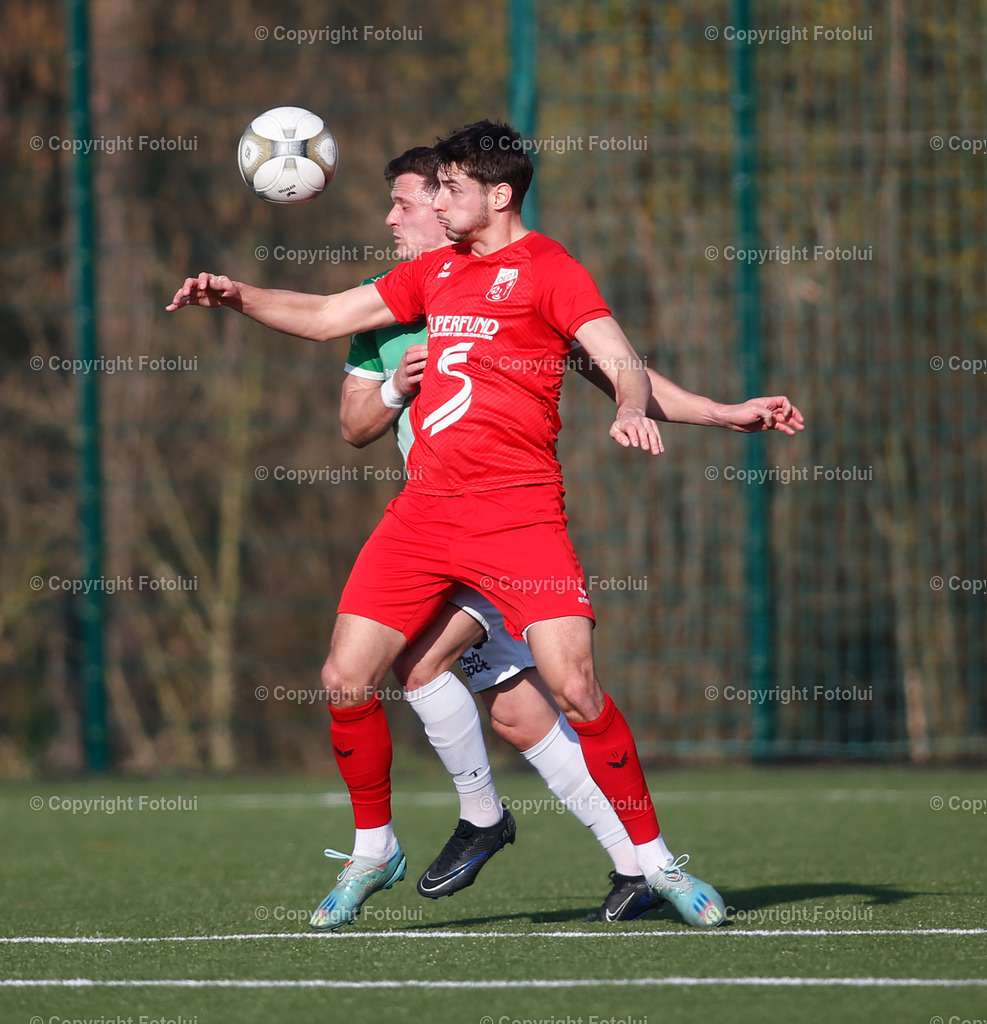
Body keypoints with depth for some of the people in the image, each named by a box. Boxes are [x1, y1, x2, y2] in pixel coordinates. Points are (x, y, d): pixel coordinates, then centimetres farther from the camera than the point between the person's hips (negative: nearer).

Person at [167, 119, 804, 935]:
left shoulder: (546, 268, -2)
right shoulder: (436, 271, 18)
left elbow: (622, 361, -12)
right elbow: (327, 317, 25)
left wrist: (634, 409, -33)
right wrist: (237, 297, 13)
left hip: (518, 513, -6)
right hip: (424, 508, 6)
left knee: (575, 687, -16)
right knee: (346, 681, -1)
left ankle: (654, 860, -2)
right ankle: (374, 850, 19)